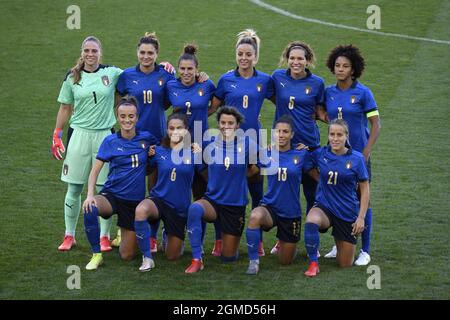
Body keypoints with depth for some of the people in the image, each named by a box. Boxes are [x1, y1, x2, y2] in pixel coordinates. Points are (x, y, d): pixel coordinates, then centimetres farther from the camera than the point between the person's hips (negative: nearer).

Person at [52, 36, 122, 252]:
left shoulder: (111, 73, 1)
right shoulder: (72, 77, 4)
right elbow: (65, 108, 10)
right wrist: (56, 135, 7)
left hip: (105, 135, -1)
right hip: (79, 134, 1)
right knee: (74, 189, 3)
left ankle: (105, 236, 13)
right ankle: (69, 236, 14)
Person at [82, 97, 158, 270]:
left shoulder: (146, 138, -1)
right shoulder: (110, 141, -5)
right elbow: (95, 171, -8)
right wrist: (90, 195, -24)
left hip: (135, 200, 1)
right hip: (112, 195, -1)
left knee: (127, 256, 2)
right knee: (90, 209, -37)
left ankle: (129, 234, 39)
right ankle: (96, 255, -17)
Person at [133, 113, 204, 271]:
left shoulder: (193, 154, -3)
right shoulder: (158, 151, -1)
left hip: (180, 208, 1)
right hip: (158, 199, -1)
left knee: (172, 256, 11)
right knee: (140, 210, -39)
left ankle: (168, 235, 48)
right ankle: (147, 258, -25)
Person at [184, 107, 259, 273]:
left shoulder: (248, 144, -5)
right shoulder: (210, 147, -3)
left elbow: (254, 169, 9)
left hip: (236, 205, 0)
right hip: (212, 201, 0)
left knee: (228, 258, 5)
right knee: (194, 208, -37)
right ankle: (197, 260, -26)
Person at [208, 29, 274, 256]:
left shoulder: (265, 81, 3)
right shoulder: (226, 80, 2)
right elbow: (212, 107, 7)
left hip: (253, 141, 1)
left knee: (257, 191, 6)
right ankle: (220, 240, 9)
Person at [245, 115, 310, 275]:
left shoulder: (301, 154, -6)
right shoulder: (267, 153, -3)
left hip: (291, 212, 1)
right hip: (270, 206, -1)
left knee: (285, 261, 11)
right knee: (255, 216, -39)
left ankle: (285, 244, 47)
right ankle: (253, 261, -25)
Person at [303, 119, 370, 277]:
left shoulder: (356, 158, -10)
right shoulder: (320, 154, -5)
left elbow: (364, 188, -3)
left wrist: (361, 217, -7)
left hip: (347, 213, 0)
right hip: (324, 207, 0)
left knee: (345, 264, 7)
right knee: (311, 220, -38)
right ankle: (313, 263, -21)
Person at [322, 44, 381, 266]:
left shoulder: (363, 93, -7)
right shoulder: (328, 93, 4)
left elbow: (375, 125, -7)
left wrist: (366, 153, -13)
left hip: (357, 154, -4)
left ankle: (365, 251, 6)